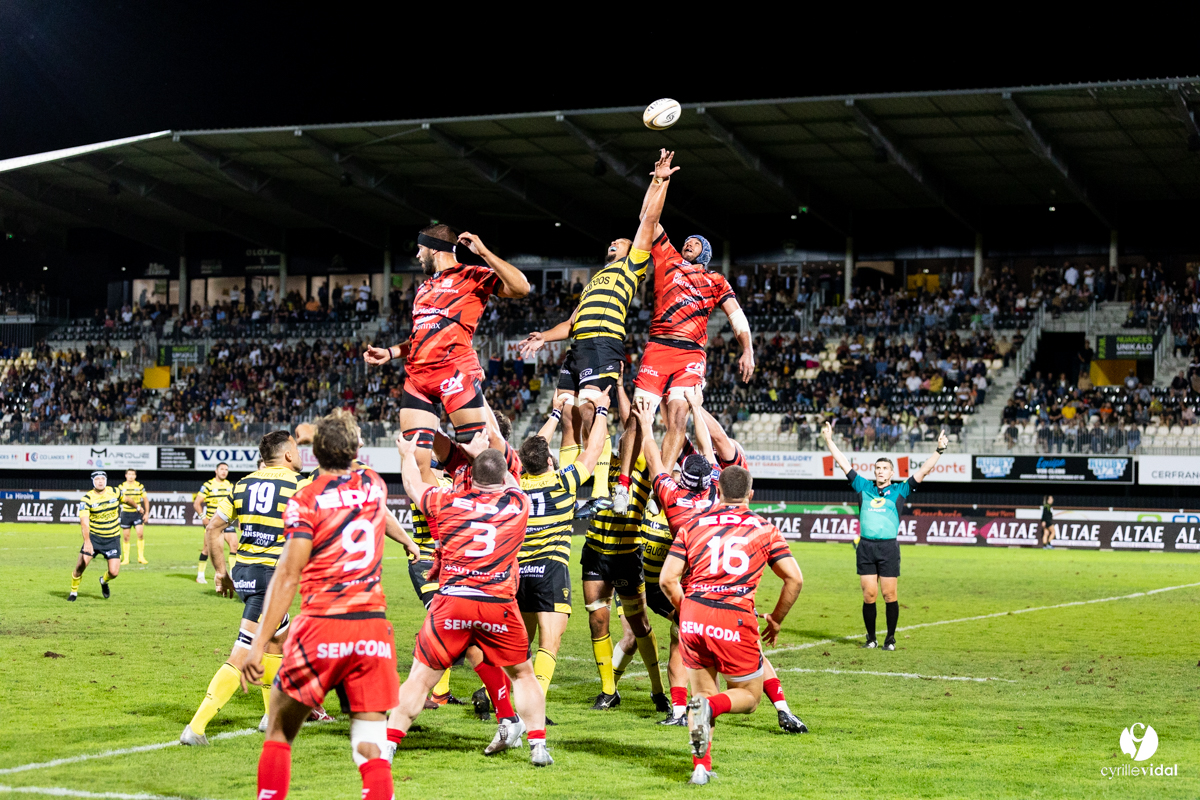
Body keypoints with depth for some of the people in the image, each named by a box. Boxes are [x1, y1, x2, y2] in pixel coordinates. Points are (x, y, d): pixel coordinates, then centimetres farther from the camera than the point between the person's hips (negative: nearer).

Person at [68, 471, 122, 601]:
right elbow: (84, 522, -24)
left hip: (112, 539, 2)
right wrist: (87, 542, -37)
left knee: (114, 572, -8)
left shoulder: (115, 492, -4)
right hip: (93, 537, -2)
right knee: (80, 566, -12)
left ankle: (104, 581, 30)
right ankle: (74, 592, 15)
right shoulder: (86, 499, -14)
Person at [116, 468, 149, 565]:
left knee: (140, 534, -15)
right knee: (126, 537, 1)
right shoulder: (121, 487, 4)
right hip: (125, 513, 1)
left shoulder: (140, 486, 3)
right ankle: (126, 558, 9)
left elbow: (146, 500, 10)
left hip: (137, 513, -1)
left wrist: (146, 513, 3)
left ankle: (141, 557, -7)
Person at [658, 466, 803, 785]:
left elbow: (668, 579, 5)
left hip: (693, 616, 2)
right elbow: (794, 578, 6)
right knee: (749, 697, 14)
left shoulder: (692, 525, 12)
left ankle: (701, 767, 3)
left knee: (703, 692, 19)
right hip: (736, 621, -2)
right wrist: (776, 619, 19)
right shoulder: (764, 529, 11)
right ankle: (711, 707, -18)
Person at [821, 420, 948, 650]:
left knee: (889, 595, -1)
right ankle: (871, 637, 12)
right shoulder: (864, 487, 15)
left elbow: (924, 470, 6)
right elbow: (844, 464, 17)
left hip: (888, 547, -2)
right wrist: (829, 441, 16)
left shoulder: (899, 491, 10)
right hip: (865, 546, 2)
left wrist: (939, 450, -3)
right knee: (869, 595, 2)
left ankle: (890, 638, 10)